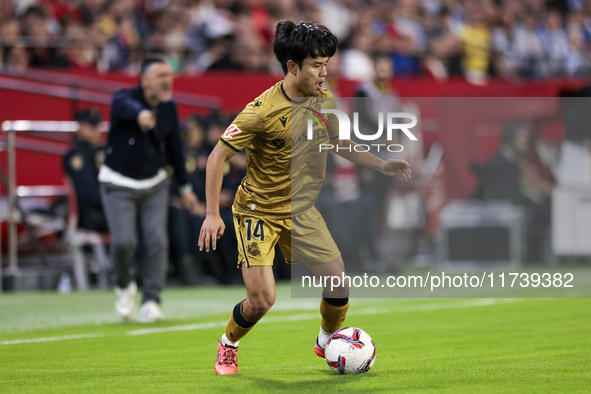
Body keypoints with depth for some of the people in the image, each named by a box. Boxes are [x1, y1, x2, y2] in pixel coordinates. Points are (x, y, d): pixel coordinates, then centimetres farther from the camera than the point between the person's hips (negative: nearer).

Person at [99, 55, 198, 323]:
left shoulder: (169, 109, -2)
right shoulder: (124, 98, -19)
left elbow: (174, 147, 12)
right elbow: (125, 106, -46)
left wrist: (184, 186, 16)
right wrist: (140, 114, -70)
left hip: (154, 184, 4)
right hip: (119, 185, -4)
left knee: (157, 241, -10)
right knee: (124, 241, -15)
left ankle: (151, 301, -3)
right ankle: (124, 287, 15)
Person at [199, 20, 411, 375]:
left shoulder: (324, 102, -4)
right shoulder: (262, 112, -24)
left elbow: (339, 144, 16)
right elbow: (219, 155, -18)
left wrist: (383, 165, 5)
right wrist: (212, 213, -22)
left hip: (301, 211, 6)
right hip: (258, 210, -6)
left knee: (339, 282, 0)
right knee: (262, 300, -13)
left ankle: (328, 341, 29)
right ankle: (228, 345, 18)